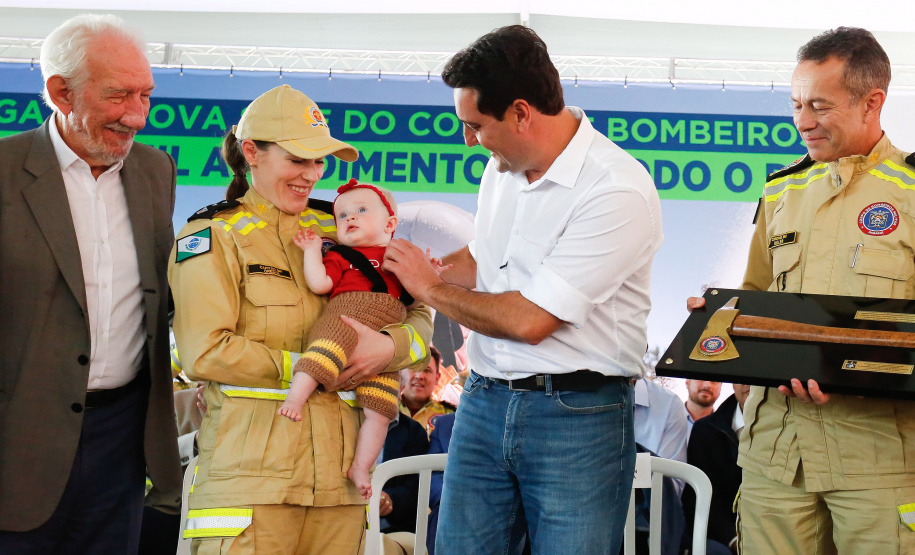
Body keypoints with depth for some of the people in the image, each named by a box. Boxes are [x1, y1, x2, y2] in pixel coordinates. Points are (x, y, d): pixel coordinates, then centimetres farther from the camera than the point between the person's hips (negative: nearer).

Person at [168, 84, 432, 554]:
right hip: (251, 470, -4)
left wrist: (390, 347, -7)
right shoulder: (211, 235, 4)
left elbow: (419, 317, 15)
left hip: (337, 473, 4)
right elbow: (205, 352, -9)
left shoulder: (336, 230, 16)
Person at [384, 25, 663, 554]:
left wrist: (431, 288, -7)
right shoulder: (503, 166, 7)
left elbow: (530, 319, -21)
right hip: (485, 399, 7)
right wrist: (406, 270, 10)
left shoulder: (620, 191, -19)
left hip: (575, 416, -7)